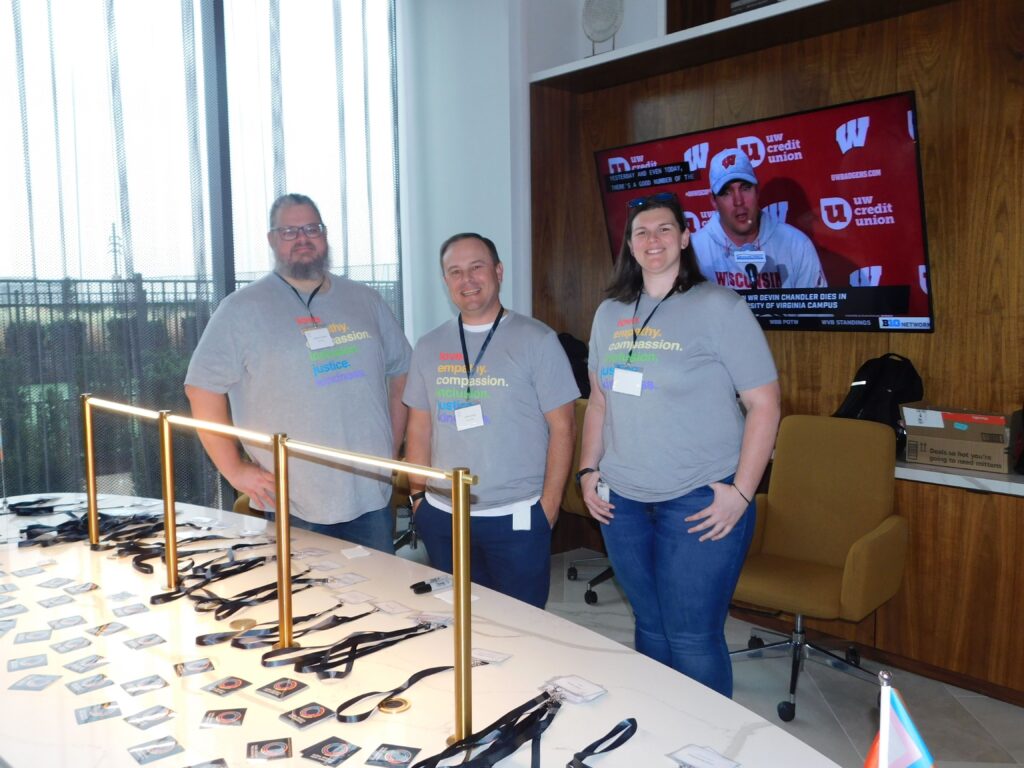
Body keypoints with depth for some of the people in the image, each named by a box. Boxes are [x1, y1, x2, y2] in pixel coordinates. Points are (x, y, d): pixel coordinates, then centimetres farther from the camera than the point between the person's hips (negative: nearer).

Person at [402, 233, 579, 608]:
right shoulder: (429, 347, 8)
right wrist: (418, 496, 6)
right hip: (442, 517, 4)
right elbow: (419, 429, 12)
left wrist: (548, 505, -8)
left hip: (516, 519, -3)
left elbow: (562, 428, -6)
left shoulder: (537, 340, -5)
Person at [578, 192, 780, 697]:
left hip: (700, 502, -5)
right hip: (622, 500, 5)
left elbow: (764, 403, -9)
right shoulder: (610, 313, 9)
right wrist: (588, 470, 9)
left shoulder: (719, 307, -8)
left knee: (692, 637, 0)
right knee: (650, 627, 16)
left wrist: (741, 491, -14)